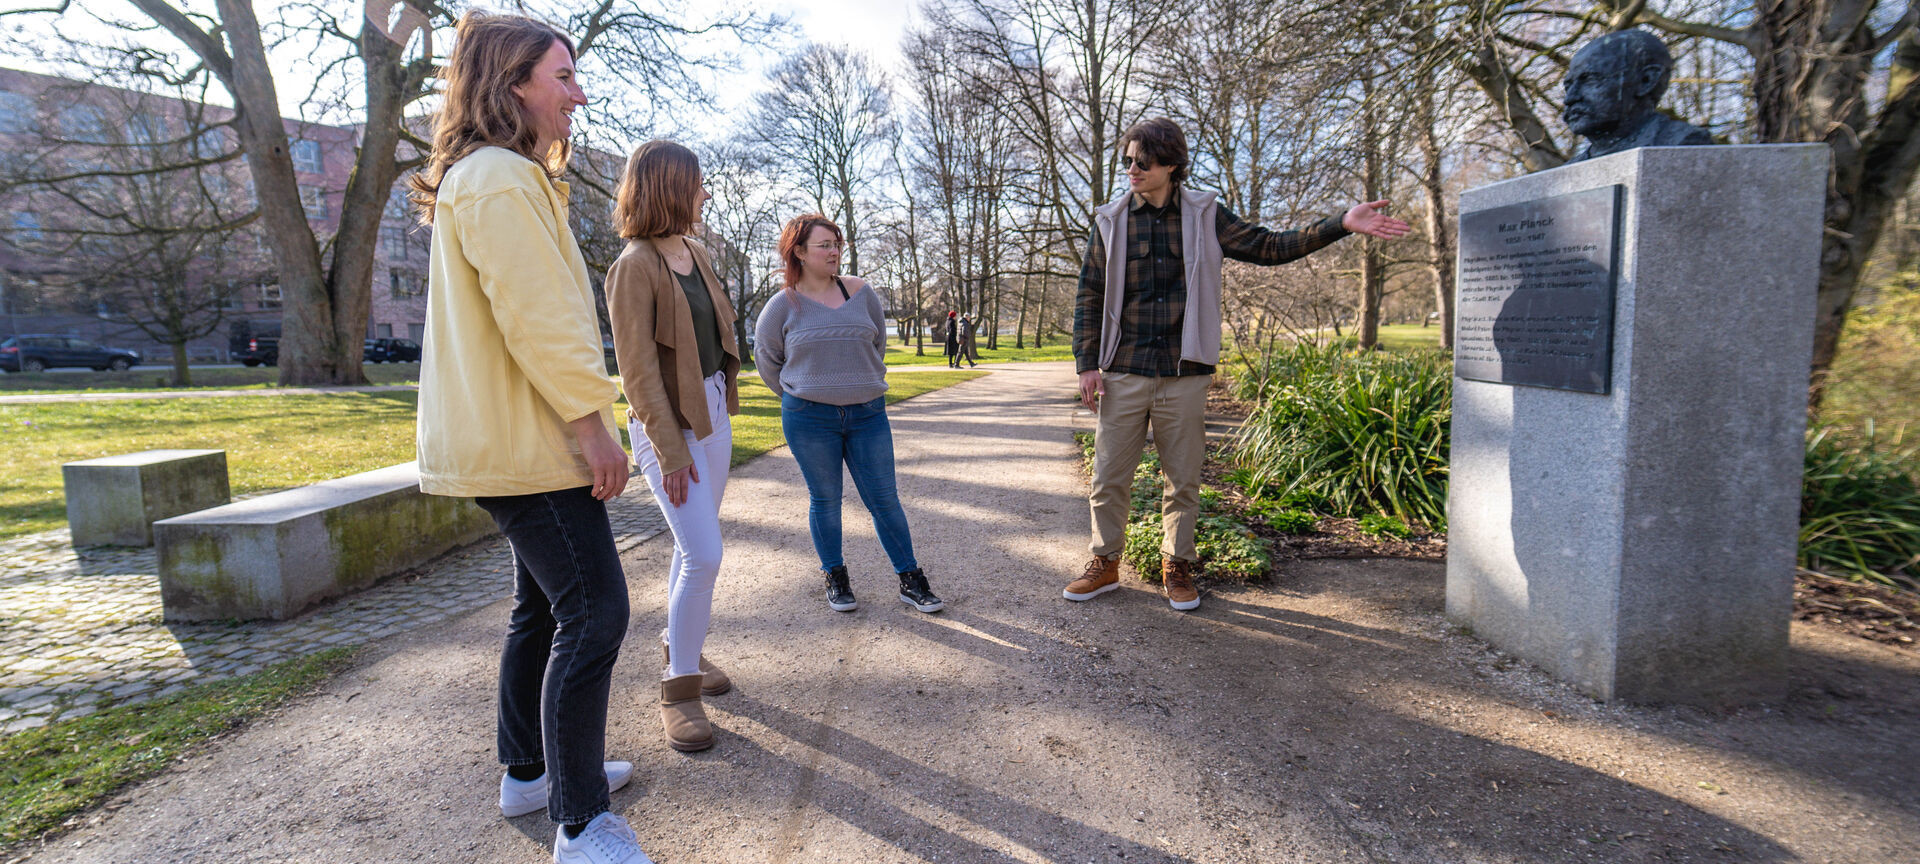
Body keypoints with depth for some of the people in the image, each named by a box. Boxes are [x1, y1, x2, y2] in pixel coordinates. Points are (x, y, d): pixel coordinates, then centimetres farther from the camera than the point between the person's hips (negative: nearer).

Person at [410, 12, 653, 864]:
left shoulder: (490, 177, 21)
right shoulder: (500, 178, -15)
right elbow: (538, 320, -23)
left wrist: (579, 423, 22)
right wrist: (593, 425, -19)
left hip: (508, 437, 11)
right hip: (527, 441, -11)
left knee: (544, 602, 18)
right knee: (594, 611, -9)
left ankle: (527, 771, 33)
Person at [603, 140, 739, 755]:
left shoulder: (694, 252, 10)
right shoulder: (634, 267, -15)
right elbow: (638, 369, -18)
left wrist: (721, 406, 17)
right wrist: (671, 450, -19)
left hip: (712, 410, 8)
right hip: (667, 421, -8)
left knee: (694, 545, 16)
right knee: (703, 555, -11)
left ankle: (681, 645, 35)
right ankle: (678, 688, 4)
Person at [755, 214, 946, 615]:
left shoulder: (861, 292, 4)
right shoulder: (783, 305, -2)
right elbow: (766, 359, 11)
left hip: (867, 415, 2)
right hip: (809, 420, -1)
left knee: (884, 499, 3)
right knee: (824, 499, 8)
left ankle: (911, 581, 13)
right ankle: (835, 579, 24)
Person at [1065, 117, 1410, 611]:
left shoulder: (1204, 217, 6)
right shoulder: (1111, 221, 5)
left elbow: (1267, 247, 11)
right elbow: (1089, 295, 7)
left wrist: (1341, 225, 2)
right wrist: (1087, 362, -1)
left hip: (1185, 374, 0)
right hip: (1124, 372, 0)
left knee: (1183, 479, 7)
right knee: (1109, 476, 3)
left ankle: (1176, 568, 23)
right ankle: (1105, 563, 20)